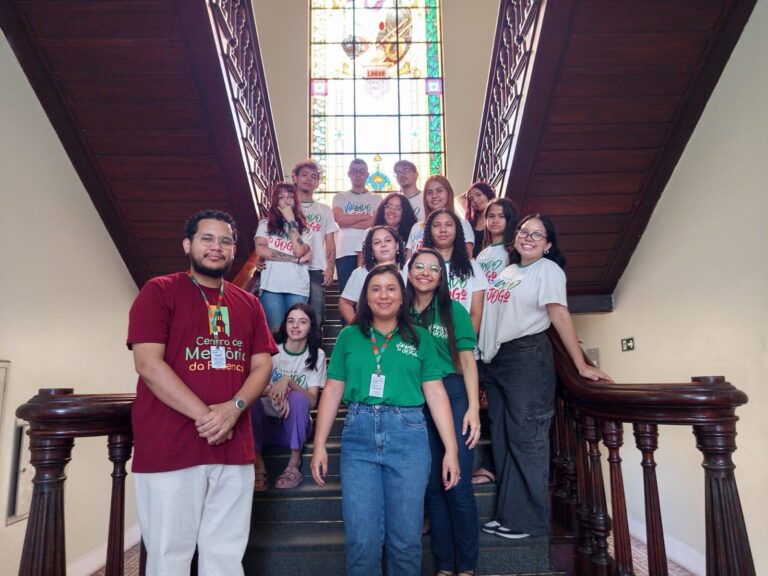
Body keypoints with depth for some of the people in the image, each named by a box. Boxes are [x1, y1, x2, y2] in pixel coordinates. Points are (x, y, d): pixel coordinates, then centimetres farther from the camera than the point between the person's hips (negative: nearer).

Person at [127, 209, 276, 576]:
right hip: (170, 447, -4)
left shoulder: (248, 304, 13)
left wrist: (234, 408, -13)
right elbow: (148, 364, -11)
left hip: (235, 448, 4)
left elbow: (262, 366, 7)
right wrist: (204, 415, -17)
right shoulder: (159, 291, -1)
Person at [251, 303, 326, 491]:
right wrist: (272, 391, -31)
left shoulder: (316, 355, -2)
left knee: (297, 397, -31)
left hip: (294, 427, 0)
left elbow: (312, 401, -11)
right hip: (267, 423, 1)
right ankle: (258, 463, -19)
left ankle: (294, 462, -18)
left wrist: (288, 381, -28)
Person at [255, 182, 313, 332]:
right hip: (272, 286, -1)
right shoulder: (265, 224, 10)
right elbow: (261, 250, -6)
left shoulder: (304, 228, 12)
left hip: (298, 288, 1)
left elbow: (299, 251, -7)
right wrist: (295, 259, -7)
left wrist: (291, 221, -2)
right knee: (276, 330, -3)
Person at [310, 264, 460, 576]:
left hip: (407, 435, 0)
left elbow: (436, 394, 5)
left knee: (405, 537, 8)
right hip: (358, 435, 0)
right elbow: (332, 391, 8)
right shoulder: (349, 336, 8)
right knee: (361, 538, 3)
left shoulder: (420, 338, 7)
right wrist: (319, 445, 3)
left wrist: (451, 449, 0)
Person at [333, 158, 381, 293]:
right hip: (345, 253, 1)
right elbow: (340, 219, -5)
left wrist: (348, 221, -5)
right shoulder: (340, 197, 14)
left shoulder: (376, 198, 12)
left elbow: (376, 222, -5)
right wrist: (366, 215, -1)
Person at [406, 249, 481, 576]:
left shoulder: (454, 310, 2)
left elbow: (467, 360, -1)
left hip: (453, 396, -2)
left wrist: (473, 408, -9)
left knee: (458, 485, -3)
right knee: (431, 485, 9)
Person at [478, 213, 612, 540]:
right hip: (495, 360, 8)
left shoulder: (547, 269, -3)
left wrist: (581, 365, -19)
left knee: (525, 439, -3)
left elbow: (559, 314, -13)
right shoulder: (507, 271, 17)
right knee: (502, 440, 12)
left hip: (527, 357, -8)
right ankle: (507, 515, 23)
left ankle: (528, 521, 8)